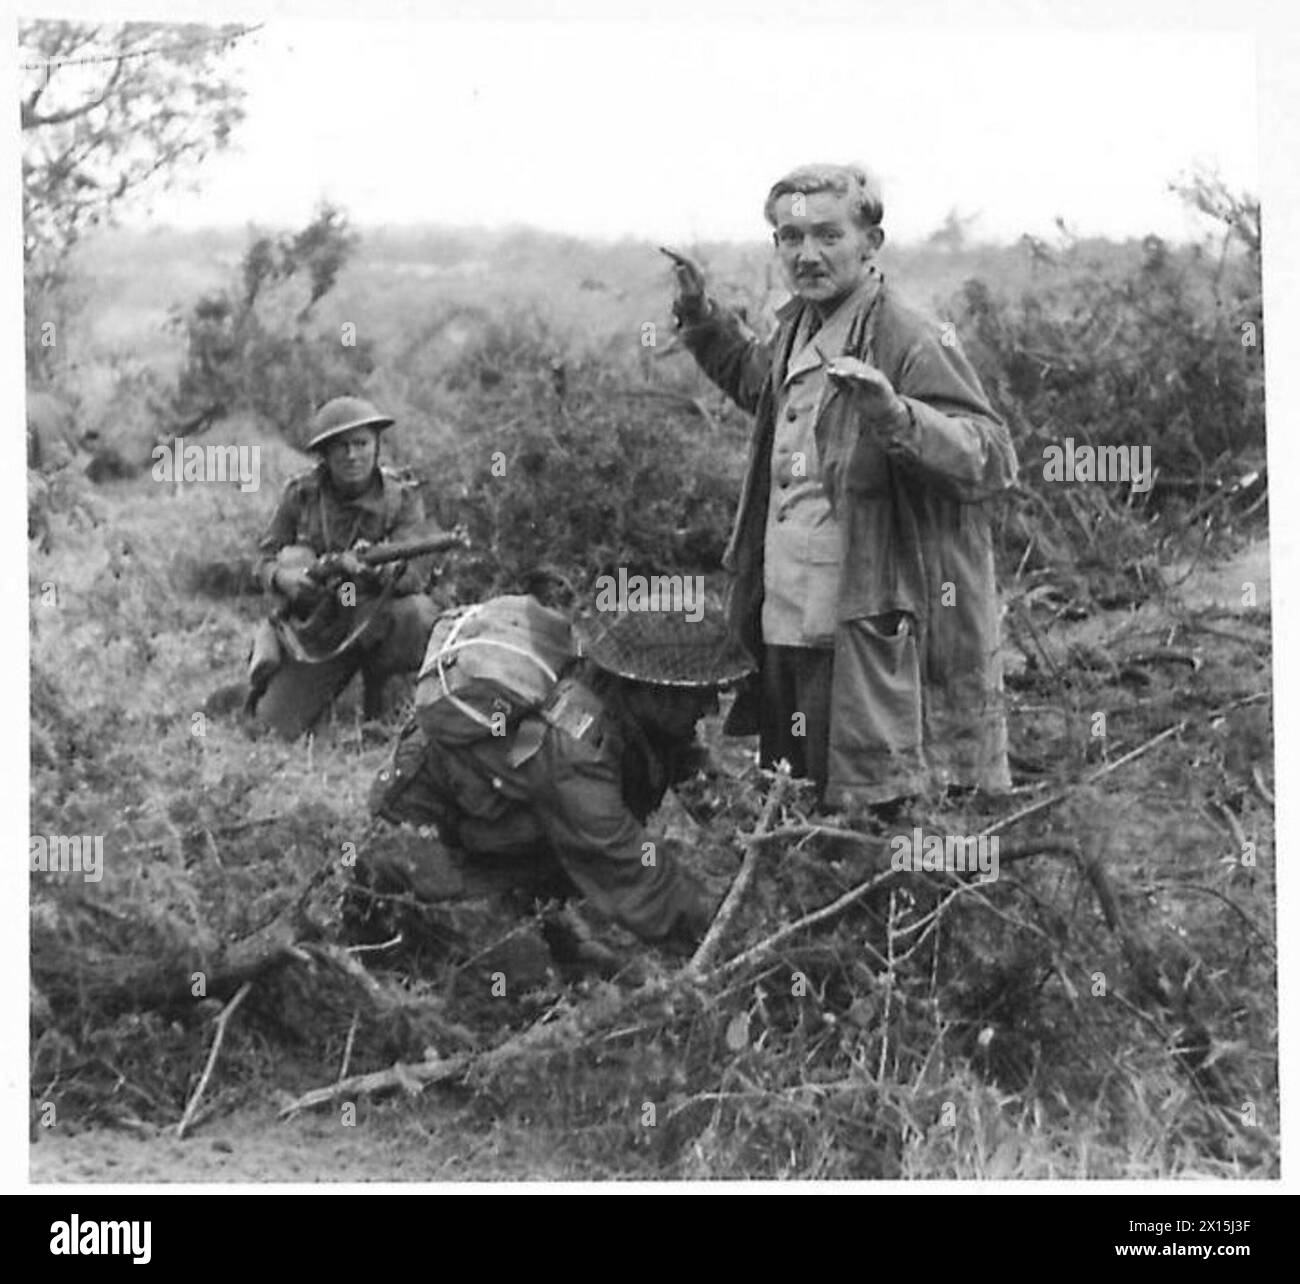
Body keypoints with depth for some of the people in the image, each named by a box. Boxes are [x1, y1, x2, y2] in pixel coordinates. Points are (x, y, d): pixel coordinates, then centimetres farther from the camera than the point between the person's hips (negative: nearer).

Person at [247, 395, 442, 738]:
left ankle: (377, 673, 0)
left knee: (419, 617, -34)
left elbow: (414, 571, -19)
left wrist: (375, 569, -42)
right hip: (314, 630, 1)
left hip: (376, 623, -1)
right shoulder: (301, 493, -5)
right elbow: (265, 558, 1)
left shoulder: (401, 497, -8)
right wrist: (283, 578, -24)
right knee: (277, 725, -11)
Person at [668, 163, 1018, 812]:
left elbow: (992, 459, -24)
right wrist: (704, 320, 24)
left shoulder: (911, 341, -15)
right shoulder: (796, 330, 11)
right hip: (785, 632, 8)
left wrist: (893, 414, -37)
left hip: (872, 637, -8)